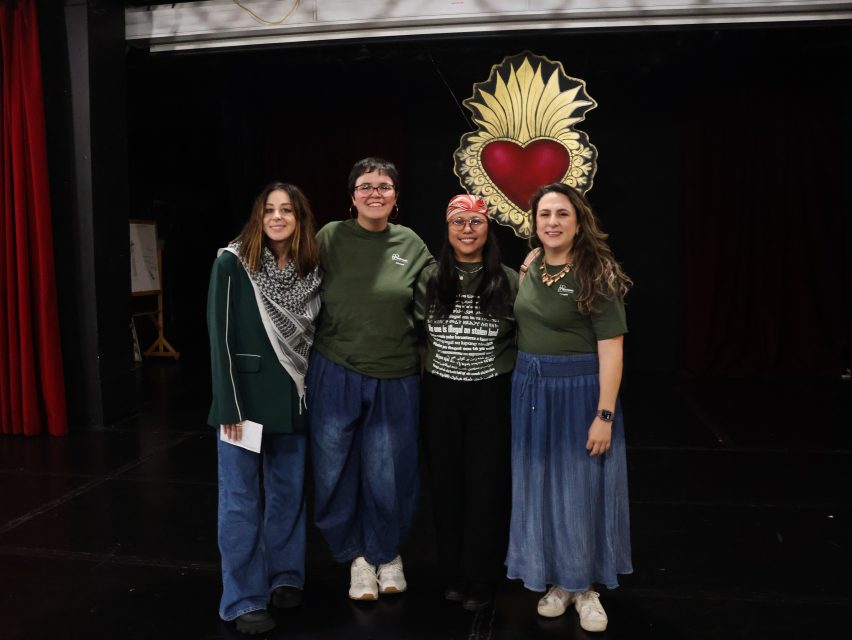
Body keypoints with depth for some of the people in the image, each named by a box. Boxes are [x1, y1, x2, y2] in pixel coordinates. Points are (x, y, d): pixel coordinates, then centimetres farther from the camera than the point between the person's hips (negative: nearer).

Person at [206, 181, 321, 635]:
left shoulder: (311, 269, 4)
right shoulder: (232, 263, -8)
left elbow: (315, 333, 10)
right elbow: (221, 336, -10)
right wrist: (230, 406, -14)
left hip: (293, 398, 4)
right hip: (246, 397, -4)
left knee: (288, 492, 14)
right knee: (242, 500, 4)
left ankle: (285, 576, 31)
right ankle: (243, 598, 16)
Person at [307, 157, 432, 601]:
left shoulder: (411, 245, 2)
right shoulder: (330, 238, -3)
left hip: (395, 378, 1)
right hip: (336, 375, 0)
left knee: (388, 472, 8)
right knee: (338, 468, 9)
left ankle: (386, 553, 34)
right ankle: (357, 556, 31)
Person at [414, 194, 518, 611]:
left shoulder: (508, 281, -3)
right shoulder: (430, 279, 1)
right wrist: (431, 363, 4)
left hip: (491, 394, -1)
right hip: (441, 393, 2)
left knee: (485, 483, 4)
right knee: (446, 481, 10)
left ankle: (480, 578, 20)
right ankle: (452, 572, 27)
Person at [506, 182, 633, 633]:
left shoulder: (597, 274, -14)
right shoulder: (530, 265, 3)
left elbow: (611, 348, -17)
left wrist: (605, 414, -20)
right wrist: (524, 383, 8)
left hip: (579, 390, -5)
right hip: (531, 389, 6)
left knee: (581, 487, 5)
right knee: (540, 486, 12)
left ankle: (586, 586, 23)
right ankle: (558, 581, 28)